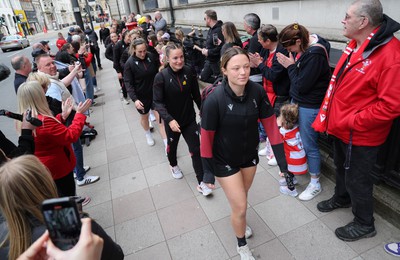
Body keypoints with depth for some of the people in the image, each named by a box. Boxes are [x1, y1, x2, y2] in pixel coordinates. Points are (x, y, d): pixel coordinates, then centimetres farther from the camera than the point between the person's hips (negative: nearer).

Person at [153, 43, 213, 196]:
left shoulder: (189, 72, -10)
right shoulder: (161, 77, -18)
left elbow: (196, 94, 1)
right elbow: (158, 102, -17)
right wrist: (169, 120, -29)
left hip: (189, 119, 1)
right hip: (172, 121, -1)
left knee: (196, 149, -1)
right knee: (172, 145, 23)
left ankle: (201, 183, 11)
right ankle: (173, 165, 54)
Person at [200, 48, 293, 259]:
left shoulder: (257, 91, -18)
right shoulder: (214, 99, -28)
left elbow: (270, 124, -10)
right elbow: (206, 137, -19)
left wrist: (282, 161, -11)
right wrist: (208, 170, -11)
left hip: (250, 155, 4)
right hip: (224, 160, -4)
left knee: (242, 196, 25)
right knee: (240, 206, 4)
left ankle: (240, 222, 60)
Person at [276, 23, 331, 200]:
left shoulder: (315, 55, -25)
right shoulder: (306, 47, 2)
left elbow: (301, 85, -23)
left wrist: (290, 66, -15)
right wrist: (291, 65, -7)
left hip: (310, 107, -9)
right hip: (298, 100, 9)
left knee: (309, 145, 3)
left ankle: (315, 184, 21)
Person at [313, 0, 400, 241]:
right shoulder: (355, 45, 2)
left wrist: (352, 121, -23)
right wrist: (336, 118, 10)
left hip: (361, 135, -8)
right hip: (341, 128, 8)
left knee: (356, 178, 10)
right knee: (342, 167, 27)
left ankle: (364, 224, 34)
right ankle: (342, 198, 54)